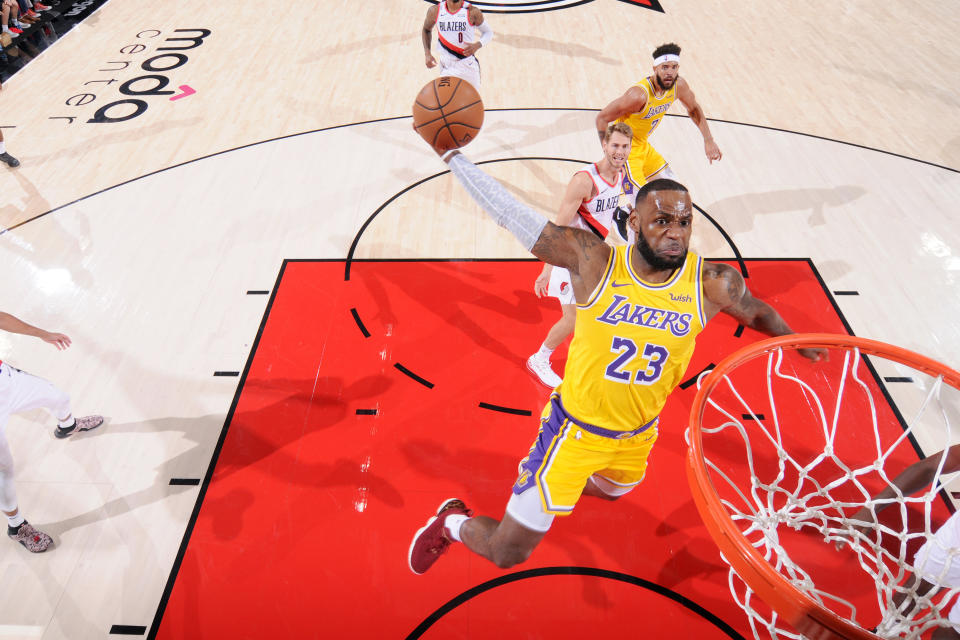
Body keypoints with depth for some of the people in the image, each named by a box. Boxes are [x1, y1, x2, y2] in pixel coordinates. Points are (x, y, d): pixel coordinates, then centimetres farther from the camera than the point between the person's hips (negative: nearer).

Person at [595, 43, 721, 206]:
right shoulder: (639, 94, -30)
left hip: (644, 146, 9)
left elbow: (694, 108, 13)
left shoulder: (678, 85, -8)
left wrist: (708, 140, 7)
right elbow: (602, 118, -24)